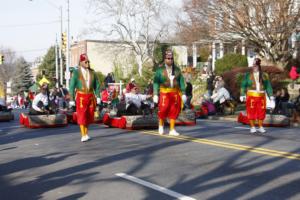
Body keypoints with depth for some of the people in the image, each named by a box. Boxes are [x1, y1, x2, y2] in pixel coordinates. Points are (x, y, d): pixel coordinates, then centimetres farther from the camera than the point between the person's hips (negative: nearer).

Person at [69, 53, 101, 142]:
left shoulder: (92, 72, 4)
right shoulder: (76, 72, -7)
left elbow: (97, 85, 8)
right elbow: (72, 86, -6)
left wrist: (98, 97, 2)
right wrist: (71, 100, -9)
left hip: (90, 97, 4)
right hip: (81, 97, -4)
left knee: (89, 116, 7)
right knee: (82, 116, -9)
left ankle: (86, 134, 19)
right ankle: (83, 136, -7)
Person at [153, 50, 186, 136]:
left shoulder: (177, 70, 9)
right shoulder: (160, 70, 1)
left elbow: (181, 82, 9)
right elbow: (156, 83, 0)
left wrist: (183, 94, 4)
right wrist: (155, 94, -7)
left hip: (175, 94, 3)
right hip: (164, 94, -3)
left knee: (174, 111, 1)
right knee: (163, 110, -5)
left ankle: (172, 130, 9)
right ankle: (161, 125, 23)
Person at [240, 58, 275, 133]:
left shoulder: (264, 76, 6)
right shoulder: (248, 75, 4)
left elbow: (268, 86, 6)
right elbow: (243, 85, 1)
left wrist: (271, 97, 1)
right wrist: (242, 95, -11)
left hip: (261, 96, 1)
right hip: (251, 96, -1)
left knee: (261, 112, 4)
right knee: (251, 112, -2)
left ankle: (260, 127, 16)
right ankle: (252, 127, 8)